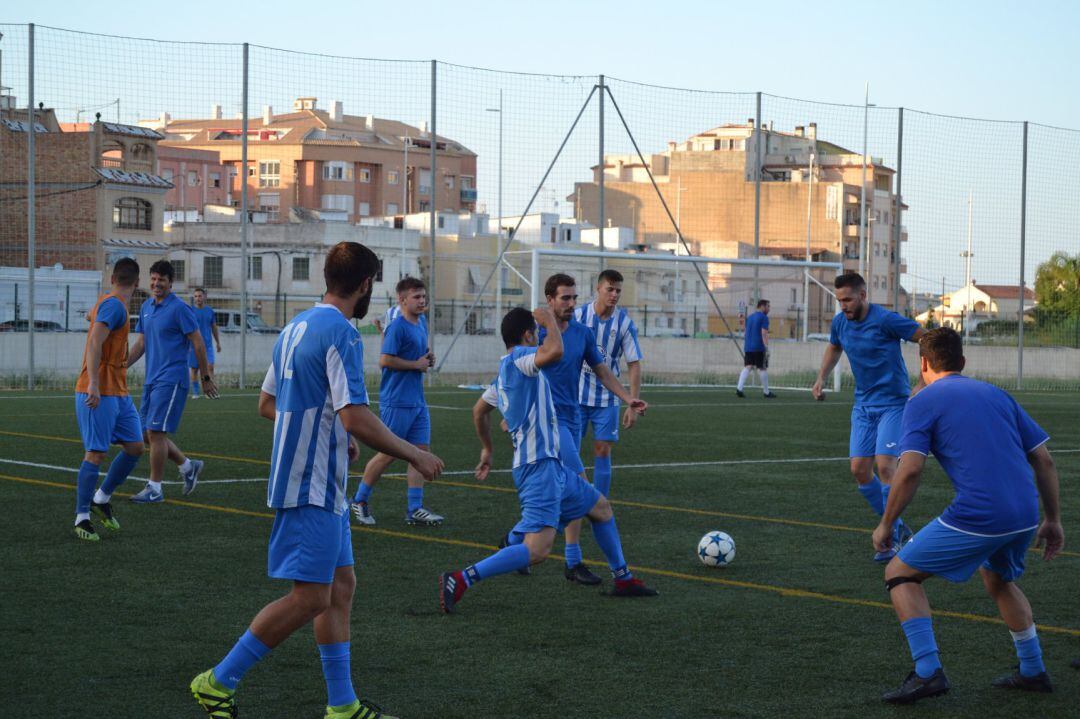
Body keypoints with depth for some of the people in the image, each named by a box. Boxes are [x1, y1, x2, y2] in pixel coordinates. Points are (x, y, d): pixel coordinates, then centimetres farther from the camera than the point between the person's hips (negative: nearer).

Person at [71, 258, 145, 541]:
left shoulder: (106, 303, 15)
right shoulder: (114, 306, -15)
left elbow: (92, 315, 39)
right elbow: (94, 343, -27)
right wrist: (93, 384, -35)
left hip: (118, 393, 10)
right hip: (98, 393, -10)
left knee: (135, 447, 6)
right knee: (95, 454, -8)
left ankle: (102, 499, 20)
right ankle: (82, 518, -1)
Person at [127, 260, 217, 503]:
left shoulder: (179, 308, -11)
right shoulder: (146, 307, 13)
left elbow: (198, 344, -9)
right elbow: (141, 344, 20)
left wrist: (206, 378, -8)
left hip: (171, 380, -8)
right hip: (151, 379, 8)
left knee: (155, 432, -10)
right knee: (149, 434, 9)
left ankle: (155, 489, -1)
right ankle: (188, 467, 25)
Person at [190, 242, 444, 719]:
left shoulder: (296, 327, 13)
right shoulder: (341, 334, -16)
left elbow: (267, 404, 21)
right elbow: (355, 418, -24)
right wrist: (414, 456, -13)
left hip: (319, 485, 10)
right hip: (313, 488, -10)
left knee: (341, 586, 12)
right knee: (309, 598, -8)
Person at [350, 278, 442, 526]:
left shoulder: (421, 322, 12)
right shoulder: (397, 326, -14)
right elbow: (385, 360, -21)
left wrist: (428, 359, 7)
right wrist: (417, 364, -14)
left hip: (417, 401, 8)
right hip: (396, 401, -8)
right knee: (388, 454, -1)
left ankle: (415, 509, 7)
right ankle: (360, 500, 14)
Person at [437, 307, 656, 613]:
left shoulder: (505, 375, 17)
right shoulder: (518, 357, -11)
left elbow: (479, 410, 31)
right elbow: (555, 352, -32)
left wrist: (488, 449, 44)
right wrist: (550, 320, -14)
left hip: (551, 464, 11)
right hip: (539, 465, -11)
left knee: (601, 508, 26)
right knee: (537, 550, -21)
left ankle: (623, 579, 38)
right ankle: (461, 580, -23)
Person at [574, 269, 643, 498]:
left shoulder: (624, 323, -6)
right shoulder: (578, 315, -6)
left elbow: (634, 365, -4)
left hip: (606, 399, 0)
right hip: (576, 396, 0)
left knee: (602, 453, 0)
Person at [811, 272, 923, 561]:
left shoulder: (885, 320, -18)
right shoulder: (840, 322, 2)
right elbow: (834, 347, 25)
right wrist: (821, 378, 14)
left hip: (893, 404, -7)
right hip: (863, 404, 7)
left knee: (885, 466, -18)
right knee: (859, 469, -1)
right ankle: (896, 527, 16)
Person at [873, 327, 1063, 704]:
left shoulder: (923, 402, 4)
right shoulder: (997, 394, 20)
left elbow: (910, 470, -9)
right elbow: (1044, 460, 17)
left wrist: (886, 524, 2)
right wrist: (1053, 520, 23)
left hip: (975, 518, -6)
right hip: (1025, 516, 6)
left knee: (900, 574, 9)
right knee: (999, 580, 35)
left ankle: (928, 671, -4)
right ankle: (1032, 671, 34)